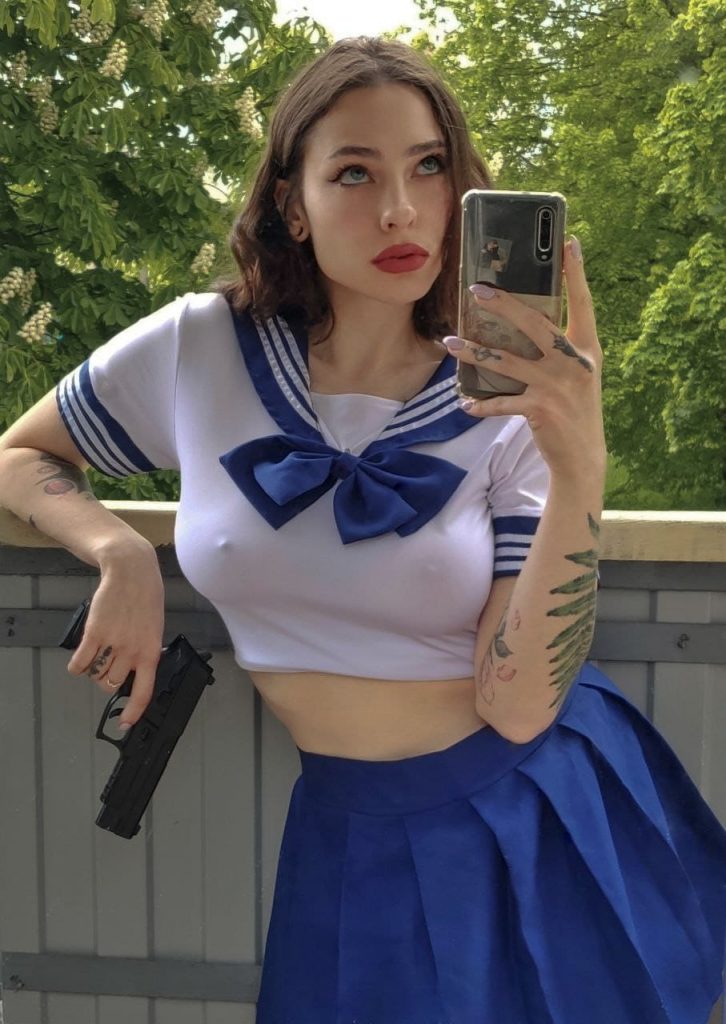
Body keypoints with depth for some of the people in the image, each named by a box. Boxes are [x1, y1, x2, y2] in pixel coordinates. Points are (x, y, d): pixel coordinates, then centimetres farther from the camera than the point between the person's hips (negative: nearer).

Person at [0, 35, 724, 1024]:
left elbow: (517, 706, -19)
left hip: (534, 817, 0)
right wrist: (122, 555, -12)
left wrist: (578, 471, -32)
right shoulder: (199, 350, -9)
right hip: (348, 827, 1)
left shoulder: (511, 405, -11)